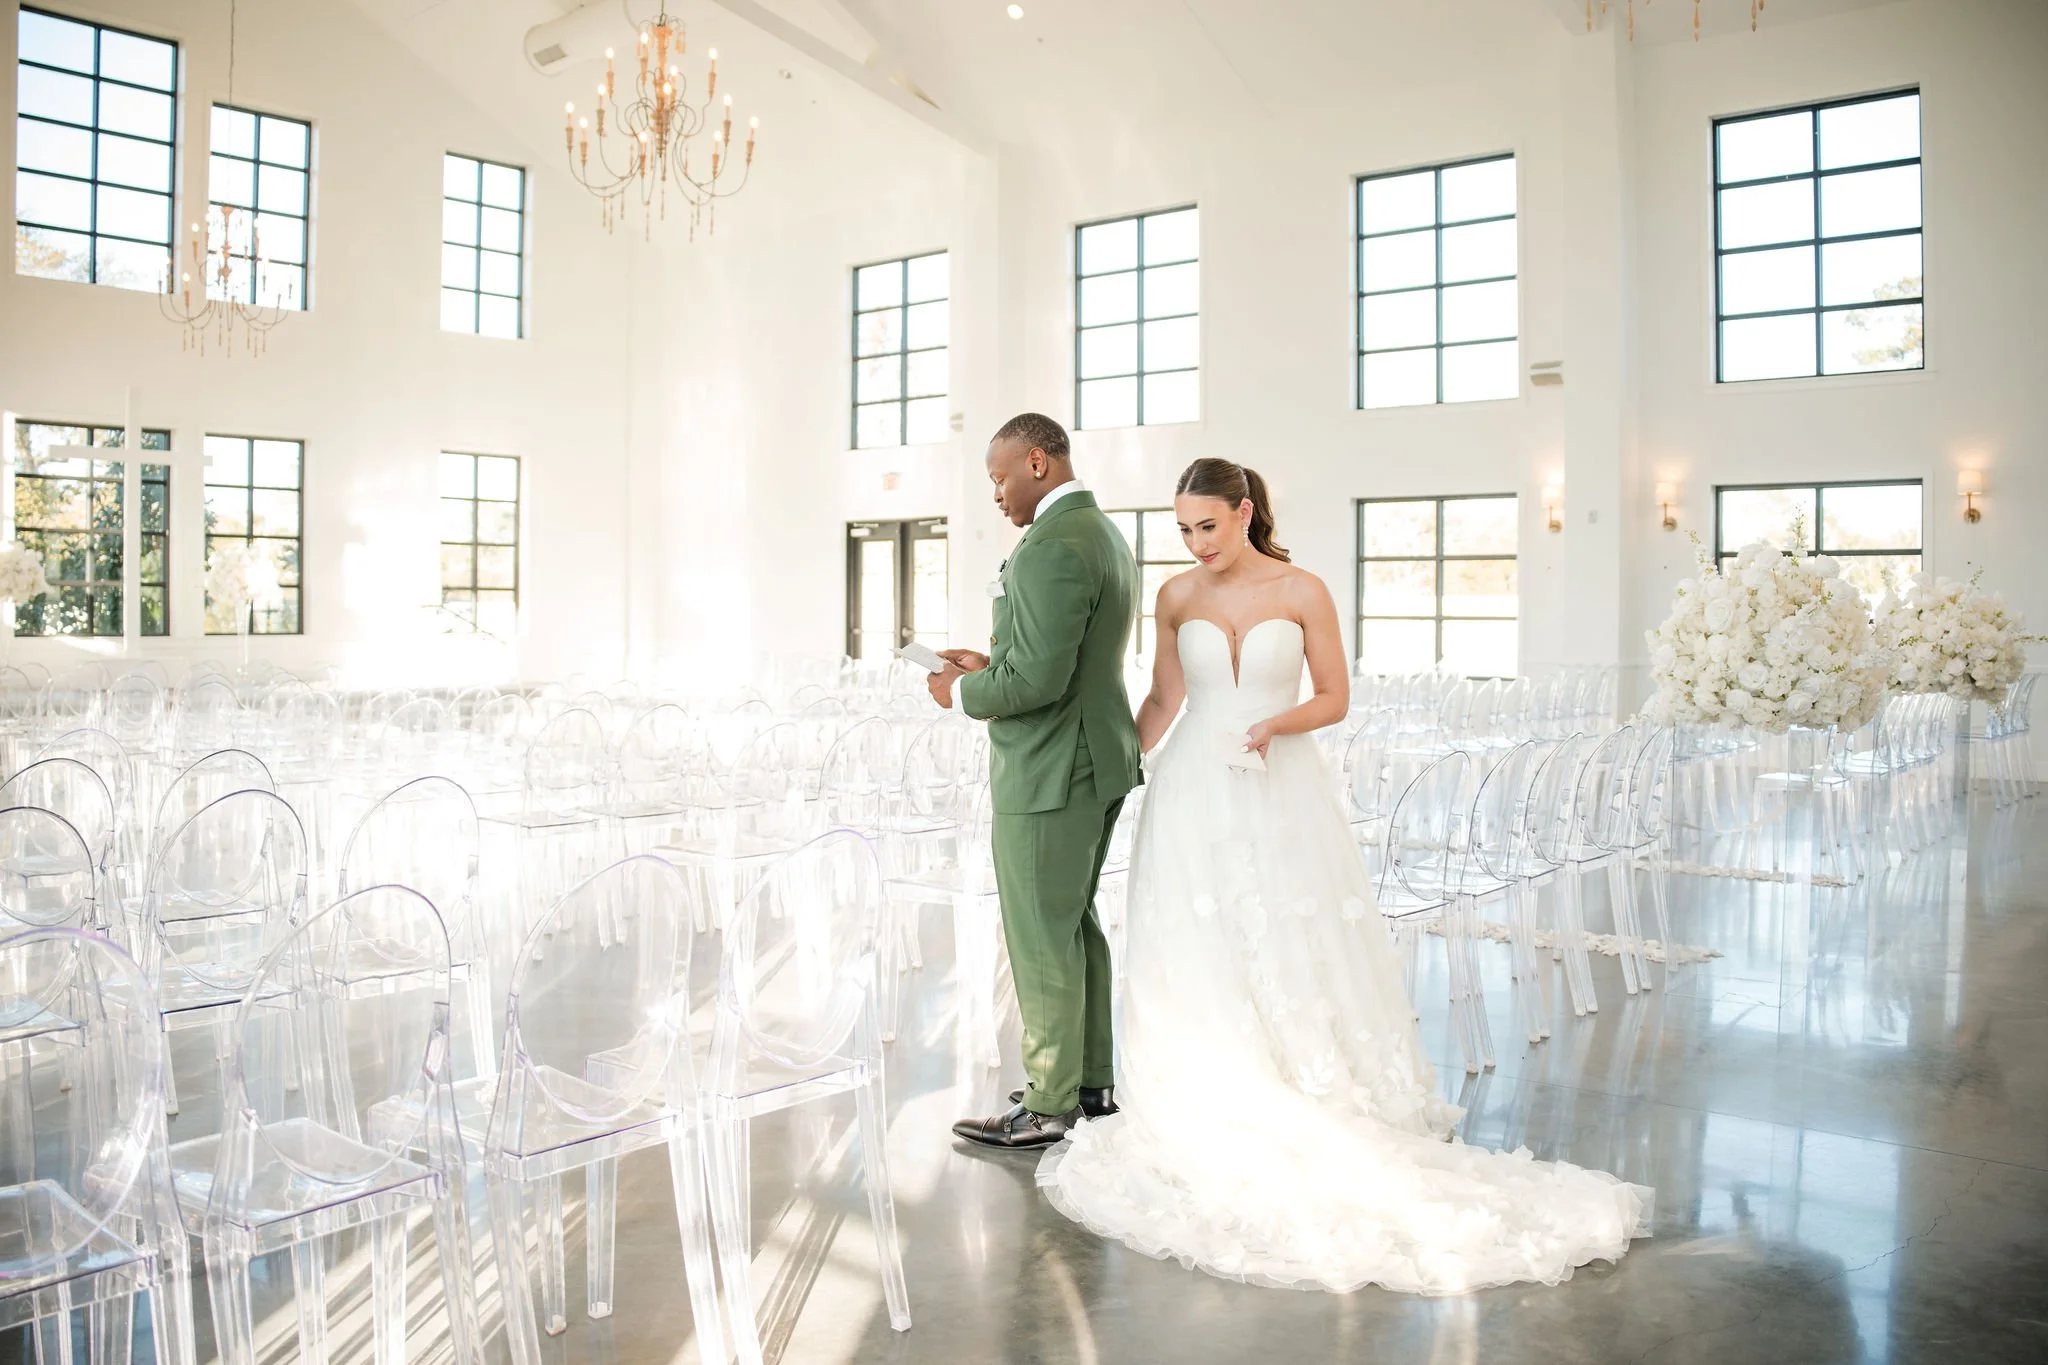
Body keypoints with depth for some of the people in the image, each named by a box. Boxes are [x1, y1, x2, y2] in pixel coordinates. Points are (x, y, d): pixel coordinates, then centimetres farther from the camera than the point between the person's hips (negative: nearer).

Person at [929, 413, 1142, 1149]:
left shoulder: (1052, 548, -21)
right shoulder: (1106, 535, 13)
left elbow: (1038, 681, -26)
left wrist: (966, 693, -9)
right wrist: (994, 664, 11)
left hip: (1048, 776, -10)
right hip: (1093, 764, 10)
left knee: (1042, 940, 1)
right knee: (1073, 924, 20)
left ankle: (1050, 1106, 14)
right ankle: (1093, 1079, 30)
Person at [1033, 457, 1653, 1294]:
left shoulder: (1302, 591, -2)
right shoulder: (1176, 597, 5)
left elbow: (1334, 698, 1)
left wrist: (1275, 724, -17)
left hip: (1279, 797, -2)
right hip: (1194, 796, 2)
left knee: (1291, 957, 1)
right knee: (1197, 967, 2)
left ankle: (1302, 1122, 13)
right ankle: (1207, 1125, 12)